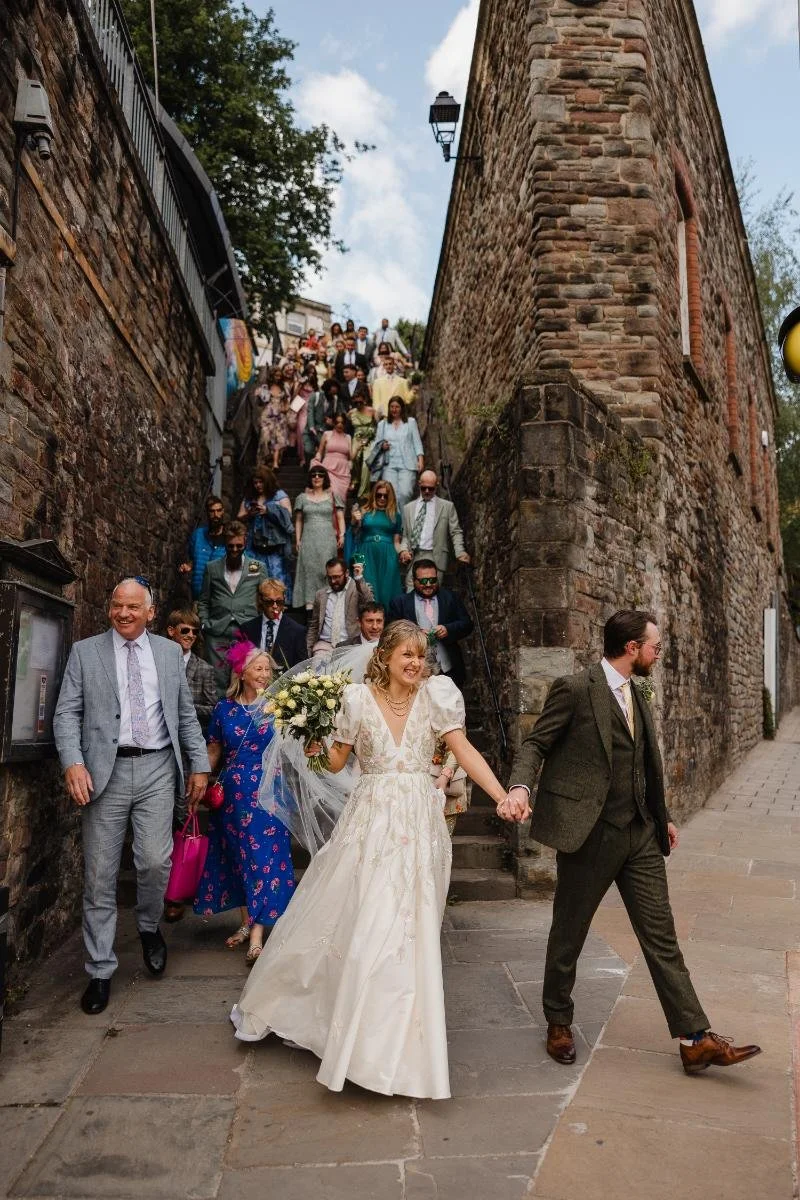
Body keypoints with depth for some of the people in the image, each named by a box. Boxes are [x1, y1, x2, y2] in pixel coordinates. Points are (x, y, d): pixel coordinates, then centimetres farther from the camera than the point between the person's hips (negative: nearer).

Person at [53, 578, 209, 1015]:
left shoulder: (170, 652, 11)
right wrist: (72, 762, -14)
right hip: (105, 771, -1)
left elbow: (186, 714, 12)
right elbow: (67, 712, 1)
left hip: (157, 770, 1)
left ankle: (149, 928, 30)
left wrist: (199, 764, 6)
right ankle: (100, 971, 18)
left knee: (156, 863, -2)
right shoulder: (84, 651, 6)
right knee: (99, 875, 4)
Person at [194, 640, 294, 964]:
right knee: (237, 857, 11)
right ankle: (247, 922, 27)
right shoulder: (225, 709, 4)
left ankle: (257, 934, -1)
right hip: (232, 794, 3)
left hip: (267, 793, -3)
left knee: (263, 857, -4)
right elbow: (214, 750, 10)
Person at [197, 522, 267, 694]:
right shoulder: (212, 568, 14)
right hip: (217, 634, 1)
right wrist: (204, 624, 4)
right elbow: (203, 602, 16)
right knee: (218, 679, 0)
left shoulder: (257, 568, 10)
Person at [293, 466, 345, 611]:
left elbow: (340, 517, 6)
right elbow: (298, 521, 14)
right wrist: (297, 540, 5)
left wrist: (341, 535, -8)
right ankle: (309, 602, -5)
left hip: (327, 540, -1)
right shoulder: (302, 498, 13)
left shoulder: (332, 497, 10)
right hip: (308, 540, 1)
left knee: (326, 569, -6)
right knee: (309, 569, -4)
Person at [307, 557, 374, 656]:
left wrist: (360, 579, -24)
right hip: (324, 644, 3)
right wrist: (308, 651, 9)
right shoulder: (321, 594, 14)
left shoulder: (358, 588, 2)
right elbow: (313, 626, 19)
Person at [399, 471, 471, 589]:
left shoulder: (447, 506, 11)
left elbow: (456, 532, 6)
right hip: (413, 558, 3)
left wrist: (460, 552, -9)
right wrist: (403, 550, 0)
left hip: (435, 558, -2)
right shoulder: (409, 507, 19)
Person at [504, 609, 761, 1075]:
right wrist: (521, 785, -27)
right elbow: (536, 743, -9)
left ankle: (696, 1039, 16)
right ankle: (559, 1022, 30)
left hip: (641, 833, 7)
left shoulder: (637, 696, 13)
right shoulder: (574, 689, -11)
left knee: (661, 936, 8)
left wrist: (664, 817, 20)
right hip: (590, 832, -6)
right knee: (569, 933, 10)